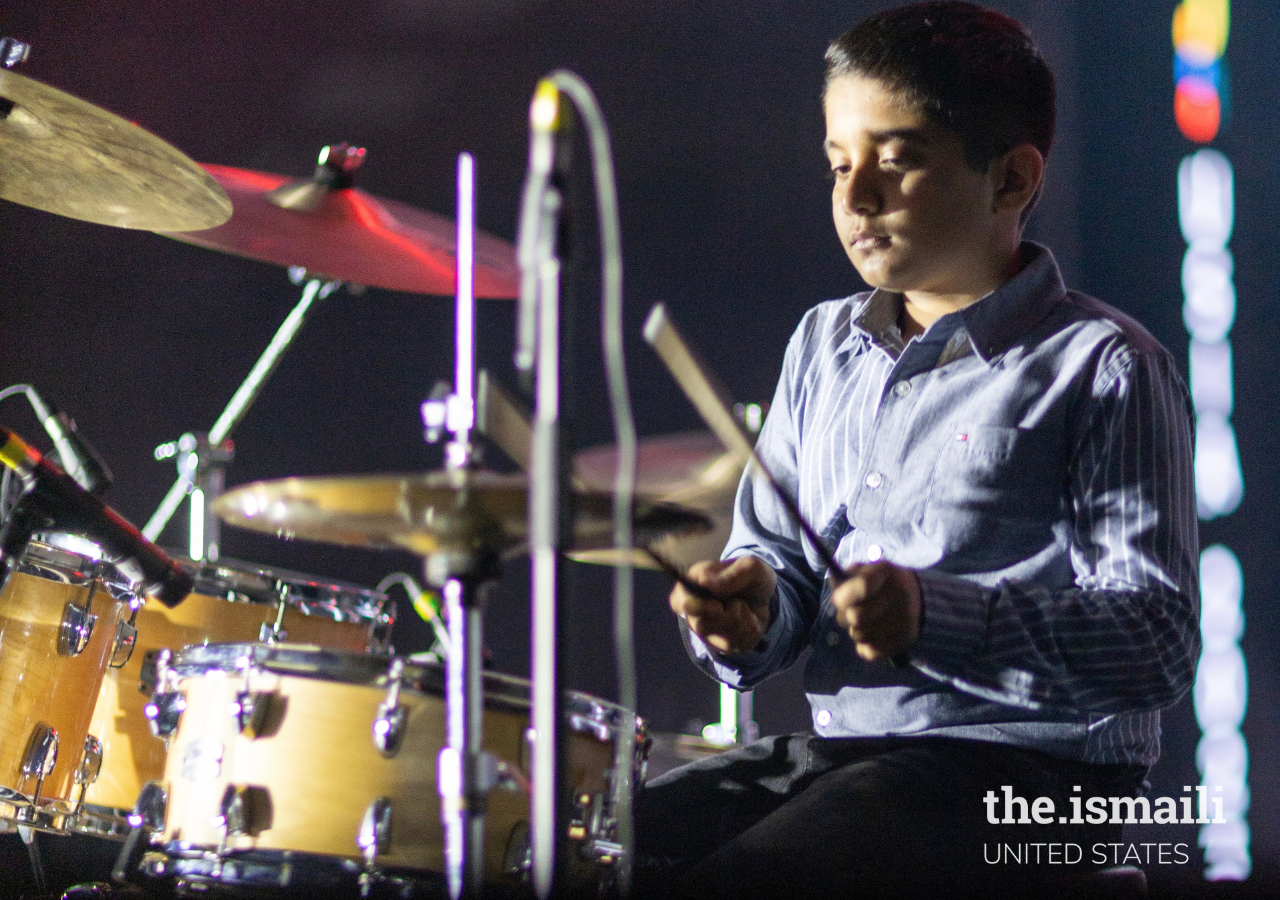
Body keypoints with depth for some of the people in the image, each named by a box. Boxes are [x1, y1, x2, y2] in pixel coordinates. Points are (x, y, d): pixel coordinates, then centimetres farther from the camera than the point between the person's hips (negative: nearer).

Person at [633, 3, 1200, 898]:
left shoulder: (1102, 370, -7)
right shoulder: (824, 344, 15)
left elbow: (1158, 641, -14)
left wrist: (936, 619, -28)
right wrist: (751, 606, -4)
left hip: (1025, 780, -7)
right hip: (835, 741, 7)